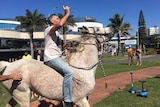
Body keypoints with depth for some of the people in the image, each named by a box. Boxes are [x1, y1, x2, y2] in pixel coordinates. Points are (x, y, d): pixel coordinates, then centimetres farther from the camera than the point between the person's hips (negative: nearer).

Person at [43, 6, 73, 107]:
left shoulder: (56, 32, 22)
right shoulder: (49, 29, -7)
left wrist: (66, 44, 7)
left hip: (59, 57, 10)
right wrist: (67, 13, -17)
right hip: (51, 58, -10)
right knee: (69, 71, -29)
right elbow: (60, 24, -29)